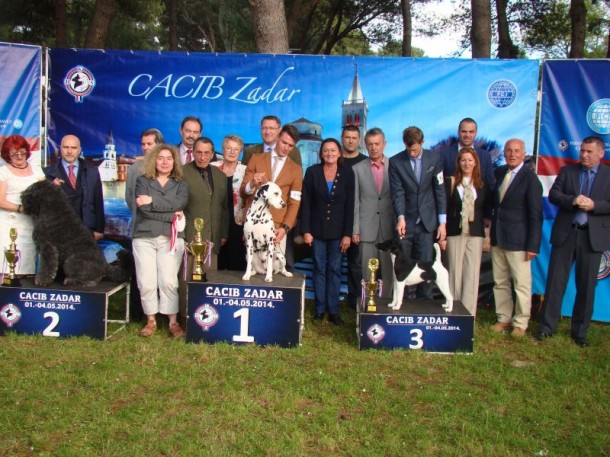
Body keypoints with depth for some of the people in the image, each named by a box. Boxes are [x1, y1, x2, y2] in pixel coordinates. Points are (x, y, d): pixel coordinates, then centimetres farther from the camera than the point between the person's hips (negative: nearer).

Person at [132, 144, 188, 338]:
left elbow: (180, 203, -9)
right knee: (146, 282, -3)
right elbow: (144, 208, -6)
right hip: (144, 237, 0)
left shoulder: (180, 184, 13)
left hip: (171, 237, 0)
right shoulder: (143, 180, 10)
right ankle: (151, 320, 11)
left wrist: (153, 201, -12)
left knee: (168, 281, -10)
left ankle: (173, 321, -1)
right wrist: (171, 215, -7)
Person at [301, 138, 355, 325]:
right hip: (317, 229, 0)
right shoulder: (312, 172, -3)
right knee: (319, 269, 6)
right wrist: (305, 230, -8)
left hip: (338, 230, 0)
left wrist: (348, 234, -5)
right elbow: (306, 203, -3)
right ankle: (319, 308, 13)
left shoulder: (347, 173, -2)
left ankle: (333, 310, 10)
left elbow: (349, 206, -2)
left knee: (335, 269, 4)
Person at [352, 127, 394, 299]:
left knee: (389, 271, 5)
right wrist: (355, 229, -1)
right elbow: (355, 202, 3)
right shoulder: (357, 169, 4)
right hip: (366, 228, 0)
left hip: (389, 228, 0)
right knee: (367, 272, 3)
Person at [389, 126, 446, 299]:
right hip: (405, 222, 0)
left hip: (427, 222, 1)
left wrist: (442, 222, -1)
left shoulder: (434, 158, 1)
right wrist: (401, 217, -24)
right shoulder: (396, 161, -3)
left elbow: (440, 191, 3)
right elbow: (398, 192, -9)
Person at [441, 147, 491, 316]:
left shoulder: (482, 185, 8)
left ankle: (469, 314, 6)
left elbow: (486, 210, 11)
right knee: (454, 273, 2)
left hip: (475, 234, 2)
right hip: (455, 233, -1)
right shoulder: (451, 182, 2)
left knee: (472, 274, 0)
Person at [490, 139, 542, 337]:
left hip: (517, 240, -6)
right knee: (500, 282, 11)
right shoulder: (499, 172, 8)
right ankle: (504, 319, 23)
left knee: (522, 284, 2)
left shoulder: (530, 179, -10)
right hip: (497, 238, 6)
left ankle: (520, 323, 14)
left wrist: (533, 245, -12)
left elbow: (535, 215, -10)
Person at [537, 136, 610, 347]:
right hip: (565, 234, 1)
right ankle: (547, 326, 12)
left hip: (593, 237, -1)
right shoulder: (567, 171, 8)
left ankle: (580, 331, 18)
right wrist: (573, 200, -17)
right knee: (555, 281, 3)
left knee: (587, 286, 6)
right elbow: (553, 194, -1)